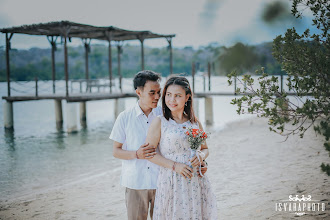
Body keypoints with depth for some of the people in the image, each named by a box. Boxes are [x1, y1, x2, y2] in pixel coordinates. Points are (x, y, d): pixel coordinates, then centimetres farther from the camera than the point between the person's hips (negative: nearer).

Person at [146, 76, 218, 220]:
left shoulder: (195, 123, 8)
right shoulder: (159, 122, -4)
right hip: (171, 182, -3)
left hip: (196, 181, 4)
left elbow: (205, 148, 18)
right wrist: (174, 165, -15)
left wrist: (201, 156, -6)